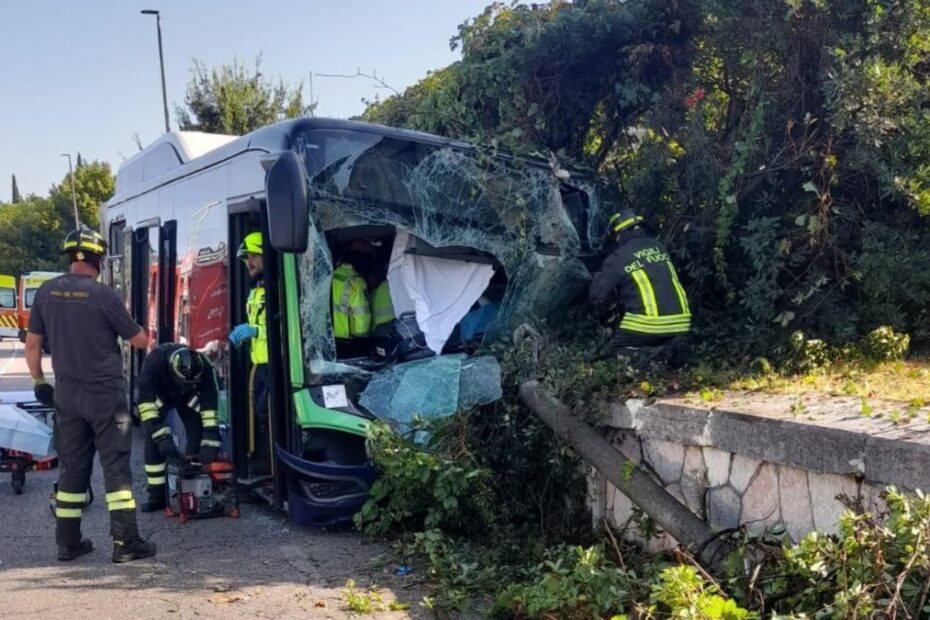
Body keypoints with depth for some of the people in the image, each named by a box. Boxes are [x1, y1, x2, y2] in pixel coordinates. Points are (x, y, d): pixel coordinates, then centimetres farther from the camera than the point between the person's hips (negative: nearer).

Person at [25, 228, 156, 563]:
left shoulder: (46, 292, 2)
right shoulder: (103, 294, -13)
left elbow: (32, 344, 8)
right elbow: (139, 340, -4)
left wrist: (39, 381, 19)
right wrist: (145, 333, 18)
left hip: (66, 394, 5)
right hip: (105, 394, -5)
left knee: (71, 468, 13)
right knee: (116, 466, 0)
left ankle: (68, 542, 19)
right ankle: (125, 542, 1)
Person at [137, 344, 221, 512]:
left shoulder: (204, 367, -37)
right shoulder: (154, 362, -42)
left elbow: (209, 407, -33)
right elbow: (146, 404, -40)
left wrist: (210, 443, -38)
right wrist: (163, 438, -45)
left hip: (187, 397, 1)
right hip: (158, 394, -1)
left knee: (198, 436, -14)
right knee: (153, 439, -14)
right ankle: (157, 496, -6)